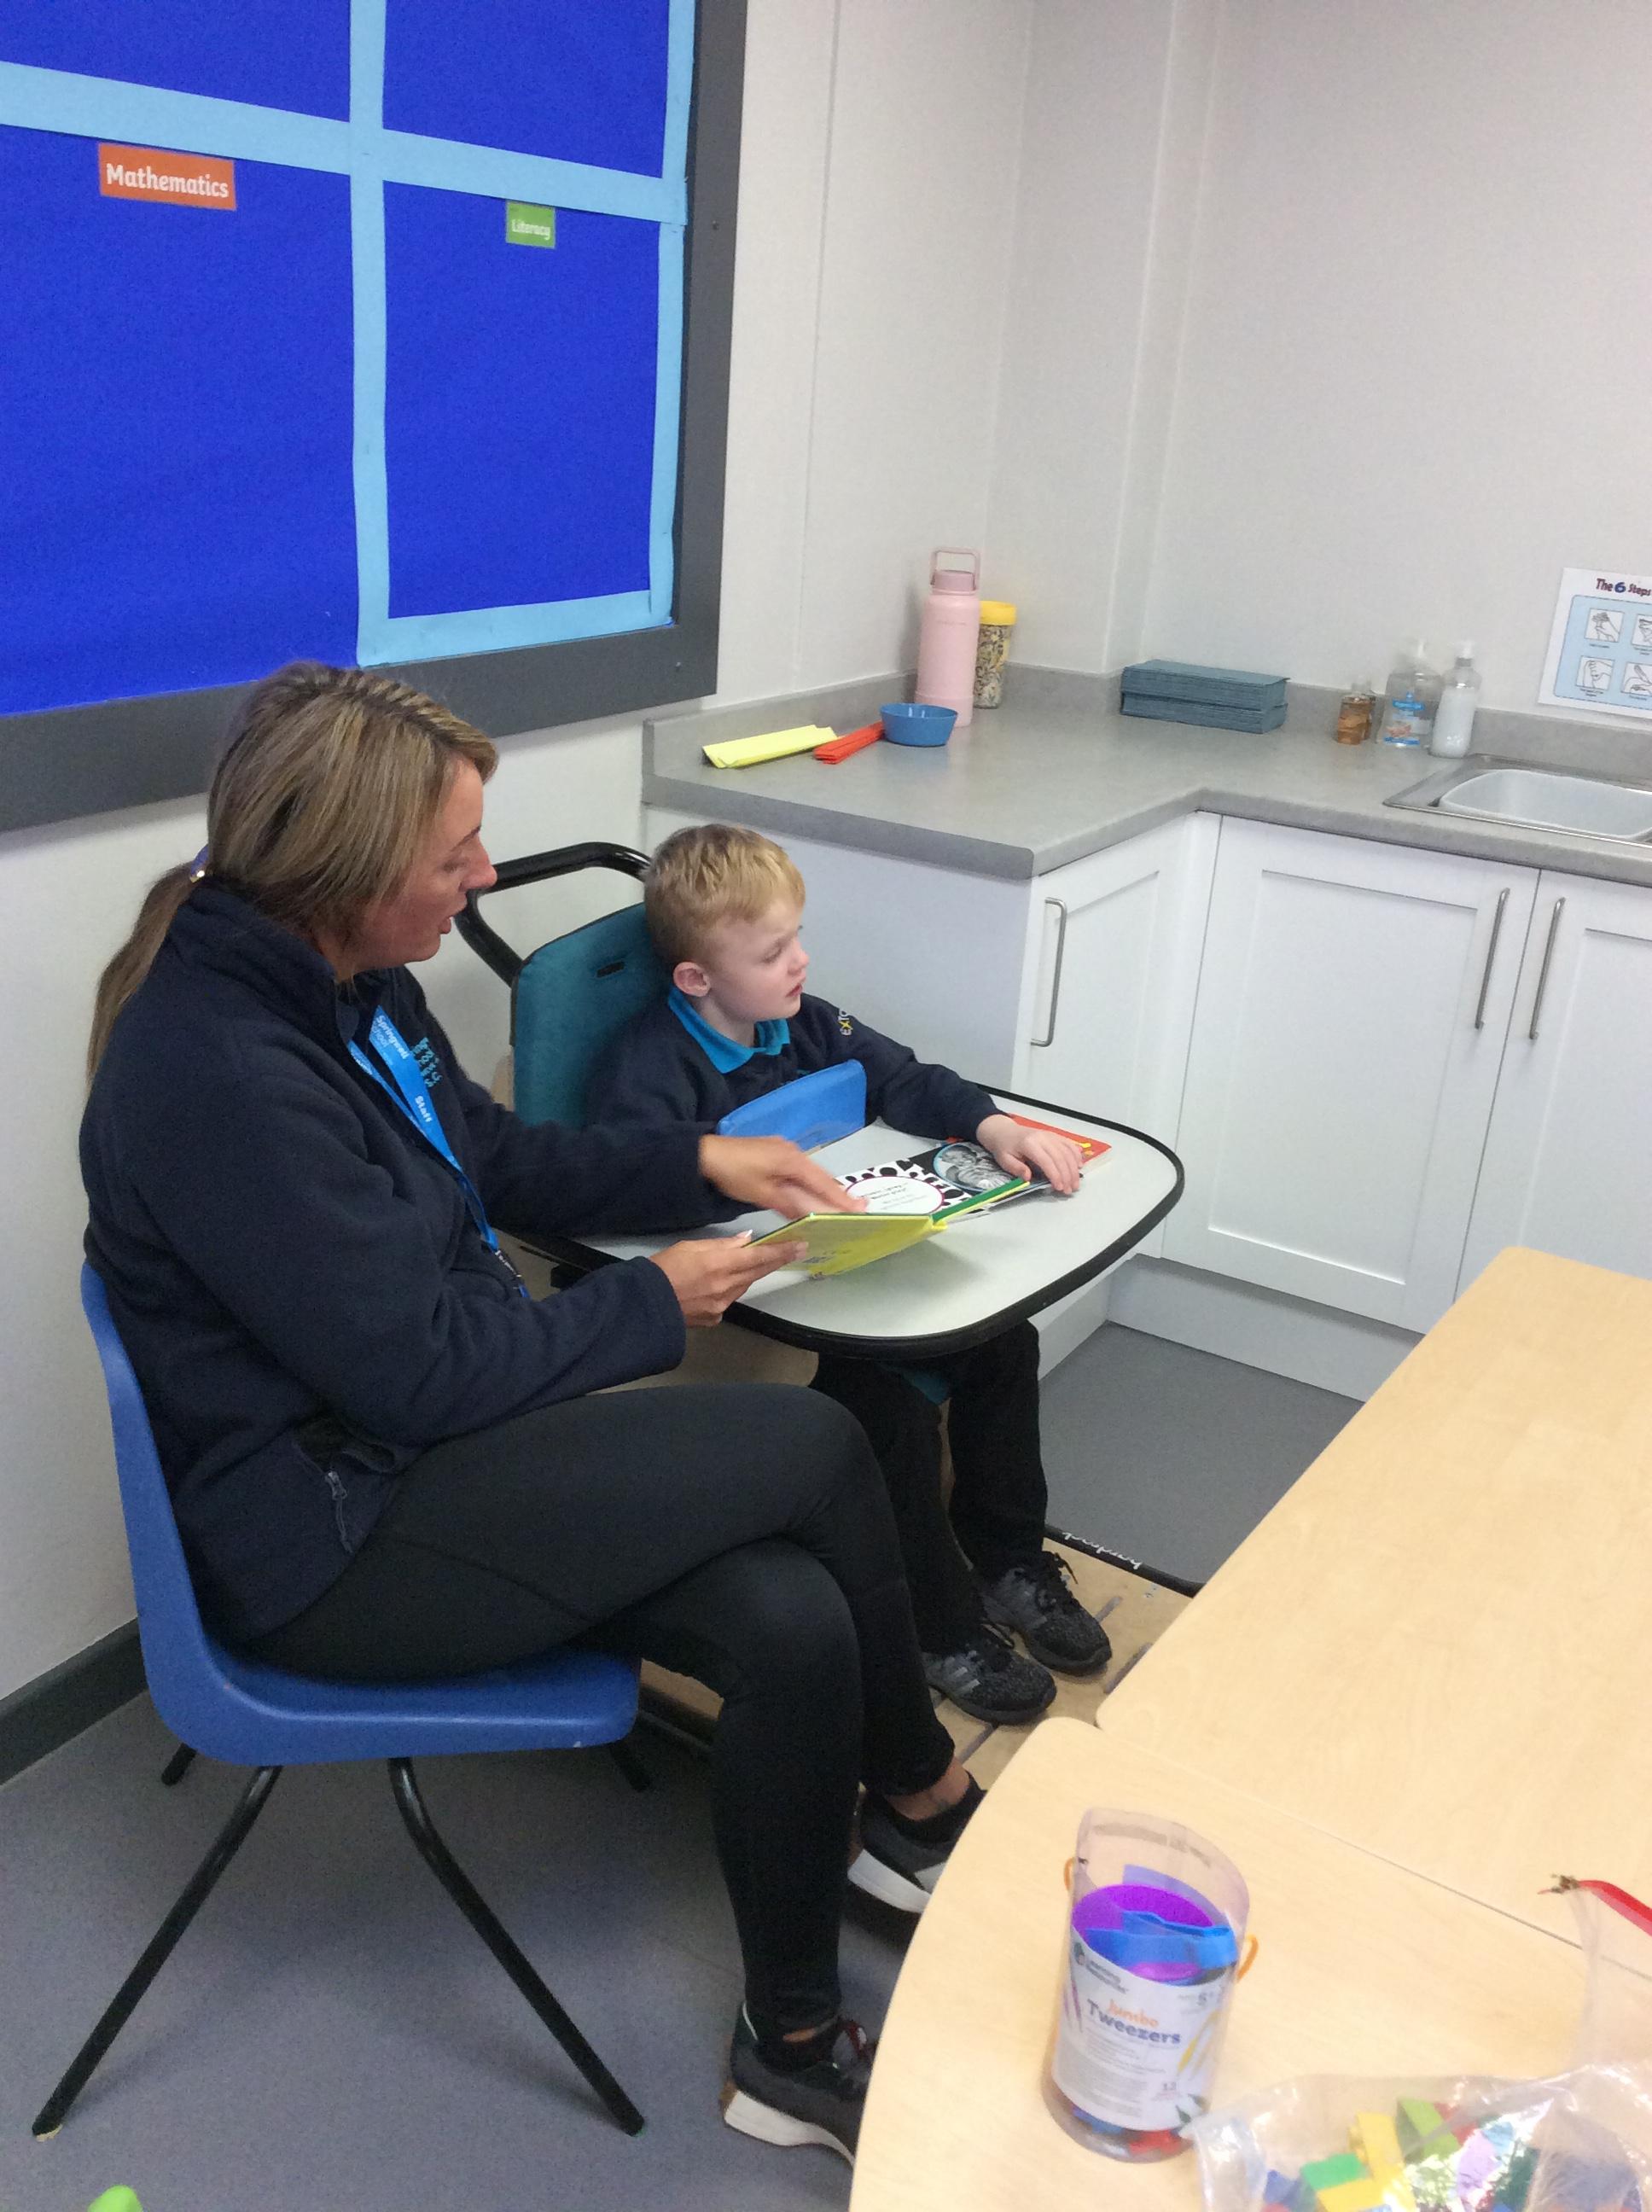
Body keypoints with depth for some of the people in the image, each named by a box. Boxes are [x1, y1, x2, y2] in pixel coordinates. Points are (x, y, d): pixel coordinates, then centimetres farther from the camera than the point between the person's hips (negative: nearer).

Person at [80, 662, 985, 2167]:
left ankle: (795, 2049, 13)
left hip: (420, 1458, 9)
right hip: (328, 1543, -8)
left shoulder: (348, 983, 4)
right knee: (811, 1447, -16)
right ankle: (927, 1803, 10)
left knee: (792, 1623, -10)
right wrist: (655, 1306, -10)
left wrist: (703, 1163, 7)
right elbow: (419, 1371, -24)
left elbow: (499, 1159, 19)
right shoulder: (217, 1069, -25)